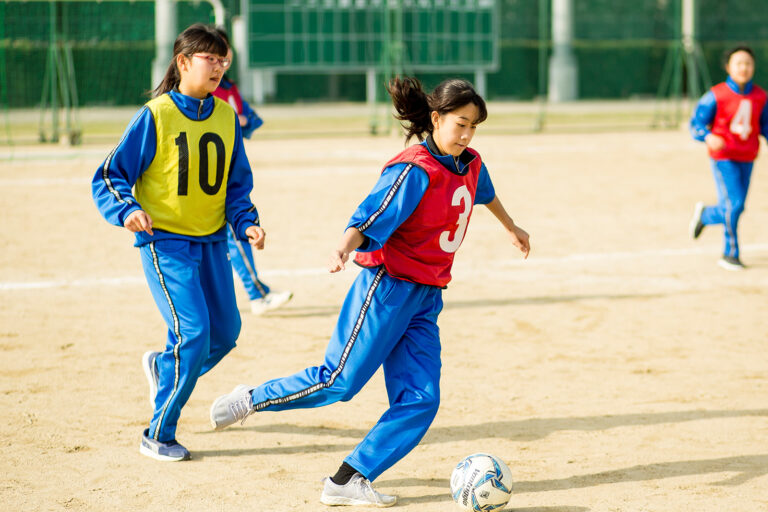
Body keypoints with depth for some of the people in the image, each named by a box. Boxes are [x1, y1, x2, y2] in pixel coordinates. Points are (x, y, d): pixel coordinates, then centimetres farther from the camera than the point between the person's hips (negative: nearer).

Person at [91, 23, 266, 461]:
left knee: (226, 332, 10)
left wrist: (246, 223, -6)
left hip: (212, 241, 6)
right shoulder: (155, 117, -12)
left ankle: (163, 367, 42)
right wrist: (128, 211, -27)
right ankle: (159, 436, 0)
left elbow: (238, 183, 11)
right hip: (165, 241, -6)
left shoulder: (226, 117, 4)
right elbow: (109, 176, -9)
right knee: (193, 333, -15)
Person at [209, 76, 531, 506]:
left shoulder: (470, 165, 8)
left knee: (420, 400, -4)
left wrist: (511, 227, 49)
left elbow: (485, 193, 32)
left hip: (427, 300, 8)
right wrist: (346, 247, -48)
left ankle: (348, 482, -2)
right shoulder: (415, 171, -17)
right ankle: (254, 399, 17)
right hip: (388, 288, -8)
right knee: (340, 380, -6)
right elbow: (372, 217, -28)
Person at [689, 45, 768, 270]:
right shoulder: (716, 95, -11)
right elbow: (697, 124, -10)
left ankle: (705, 215, 41)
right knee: (734, 204, -13)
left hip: (747, 159, 5)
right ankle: (731, 253, 4)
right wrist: (709, 137, -30)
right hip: (723, 158, -5)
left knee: (736, 207, 9)